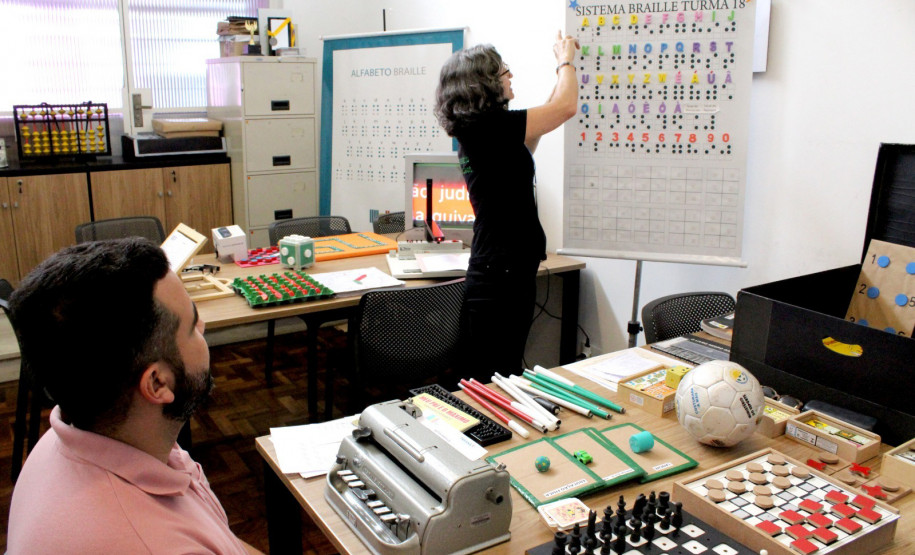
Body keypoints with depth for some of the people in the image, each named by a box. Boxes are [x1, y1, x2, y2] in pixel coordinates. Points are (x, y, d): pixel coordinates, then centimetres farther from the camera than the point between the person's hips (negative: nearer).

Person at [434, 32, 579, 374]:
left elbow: (529, 139, 27)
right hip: (503, 277, -10)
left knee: (501, 376, 18)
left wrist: (562, 69, 29)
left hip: (507, 272, 10)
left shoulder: (474, 130, 13)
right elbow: (566, 107, -15)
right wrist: (566, 60, 6)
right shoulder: (489, 126, -16)